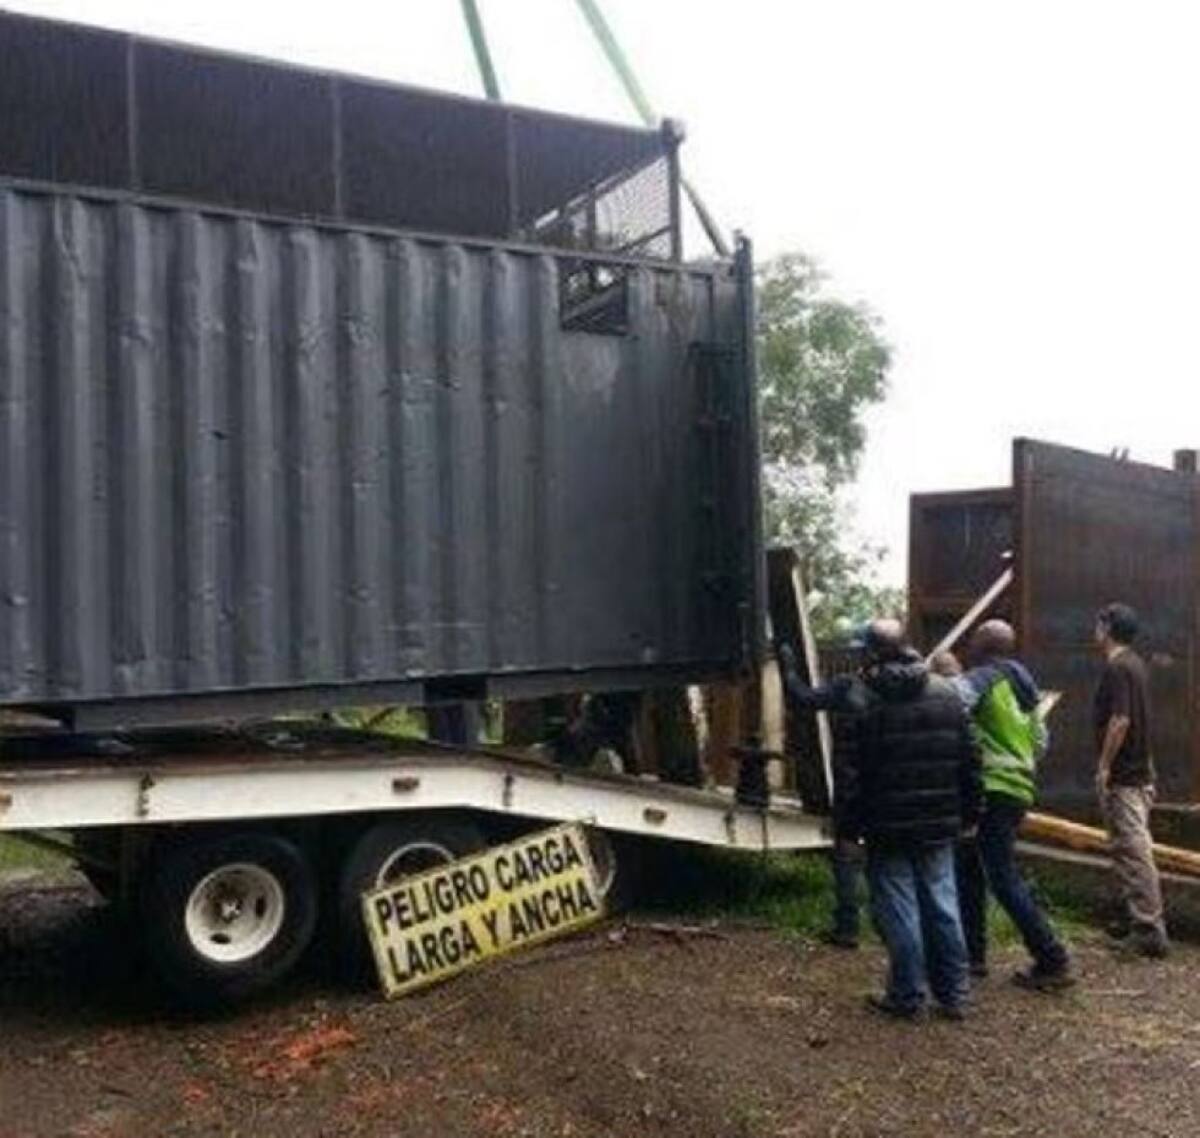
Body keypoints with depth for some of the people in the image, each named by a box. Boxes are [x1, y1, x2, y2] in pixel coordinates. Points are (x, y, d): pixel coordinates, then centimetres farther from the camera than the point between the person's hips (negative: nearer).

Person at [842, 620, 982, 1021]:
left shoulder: (863, 700, -11)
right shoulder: (946, 694, 5)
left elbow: (854, 773, -11)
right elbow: (970, 761, 9)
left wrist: (850, 824, -3)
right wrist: (969, 812, 16)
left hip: (889, 826, -5)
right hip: (940, 825, 5)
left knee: (899, 911, 3)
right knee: (943, 905, 13)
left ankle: (907, 997, 10)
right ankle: (954, 994, 20)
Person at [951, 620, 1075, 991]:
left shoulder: (983, 677, -10)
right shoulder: (1020, 686, 18)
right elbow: (1040, 742, 22)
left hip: (993, 789, -10)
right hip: (1018, 788, 10)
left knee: (1003, 879, -7)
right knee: (968, 870, 17)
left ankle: (1053, 962, -6)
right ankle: (972, 953, 22)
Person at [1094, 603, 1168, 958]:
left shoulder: (1116, 668, -17)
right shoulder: (1136, 665, 14)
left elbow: (1120, 720, -24)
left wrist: (1104, 766, -18)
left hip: (1122, 775, -10)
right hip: (1140, 772, 10)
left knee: (1134, 850, -8)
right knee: (1131, 848, 17)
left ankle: (1149, 931, -7)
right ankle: (1137, 919, 25)